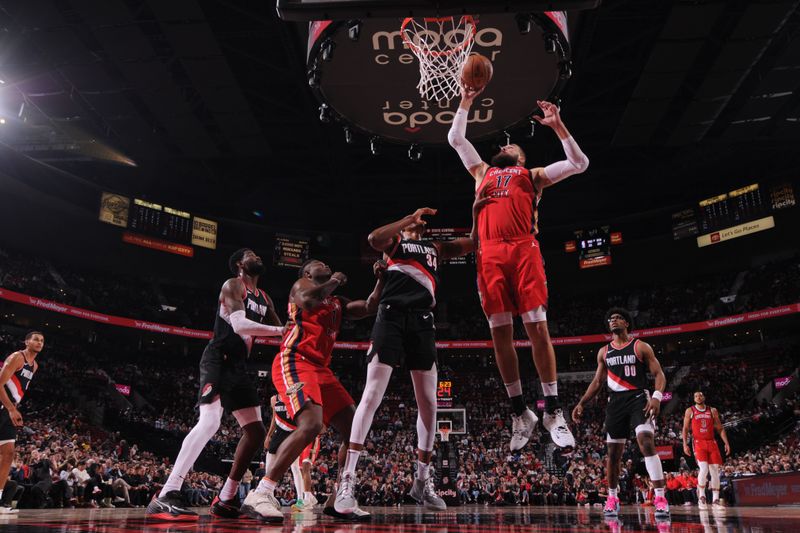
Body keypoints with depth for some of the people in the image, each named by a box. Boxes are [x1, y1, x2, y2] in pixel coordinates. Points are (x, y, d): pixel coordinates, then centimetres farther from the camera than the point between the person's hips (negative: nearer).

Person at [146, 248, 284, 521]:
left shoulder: (265, 299, 18)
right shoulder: (233, 285, -7)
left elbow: (283, 331, 21)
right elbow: (239, 325, -23)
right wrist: (278, 330, -22)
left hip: (238, 366, 9)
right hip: (218, 360, -9)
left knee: (256, 431, 6)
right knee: (210, 421, -27)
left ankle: (226, 499, 13)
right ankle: (166, 496, -27)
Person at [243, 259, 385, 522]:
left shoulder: (338, 303, 28)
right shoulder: (301, 284, 7)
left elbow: (370, 308, 20)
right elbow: (308, 301, -17)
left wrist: (381, 280, 10)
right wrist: (334, 282, -5)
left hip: (321, 369, 9)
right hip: (294, 363, -9)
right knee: (311, 425, -30)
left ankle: (338, 500, 12)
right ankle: (260, 495, -26)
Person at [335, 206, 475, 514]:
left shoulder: (435, 248, 26)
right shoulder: (395, 242, 13)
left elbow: (473, 243, 19)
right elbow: (374, 238, -11)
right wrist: (411, 217, -10)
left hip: (422, 322, 5)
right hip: (392, 316, -5)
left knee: (429, 404, 3)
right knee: (372, 396, -13)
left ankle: (422, 481, 16)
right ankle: (347, 481, -11)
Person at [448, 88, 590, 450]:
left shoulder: (533, 175, 25)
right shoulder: (483, 172, 32)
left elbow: (580, 164, 16)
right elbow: (455, 138, 34)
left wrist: (557, 126, 12)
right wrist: (466, 102, 32)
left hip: (524, 250, -2)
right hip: (490, 254, 3)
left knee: (537, 328, -9)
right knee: (500, 332, -2)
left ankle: (553, 412, -3)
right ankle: (520, 413, 7)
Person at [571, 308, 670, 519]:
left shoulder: (641, 347, 0)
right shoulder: (604, 352, 12)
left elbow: (659, 374, -5)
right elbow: (597, 382, 16)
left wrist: (657, 396, -23)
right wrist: (581, 403, 8)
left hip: (639, 399, -4)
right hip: (616, 402, 4)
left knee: (647, 443, -22)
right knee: (613, 452, 7)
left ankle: (660, 498, -18)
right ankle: (612, 498, 21)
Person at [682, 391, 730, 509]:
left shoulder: (712, 411, 10)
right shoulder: (690, 411, 5)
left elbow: (720, 428, 11)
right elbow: (685, 429, 5)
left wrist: (726, 443, 0)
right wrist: (685, 444, -5)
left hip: (712, 443, 3)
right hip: (699, 443, -3)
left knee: (715, 471, 0)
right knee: (704, 469, -19)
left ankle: (715, 500, 8)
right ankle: (701, 497, -4)